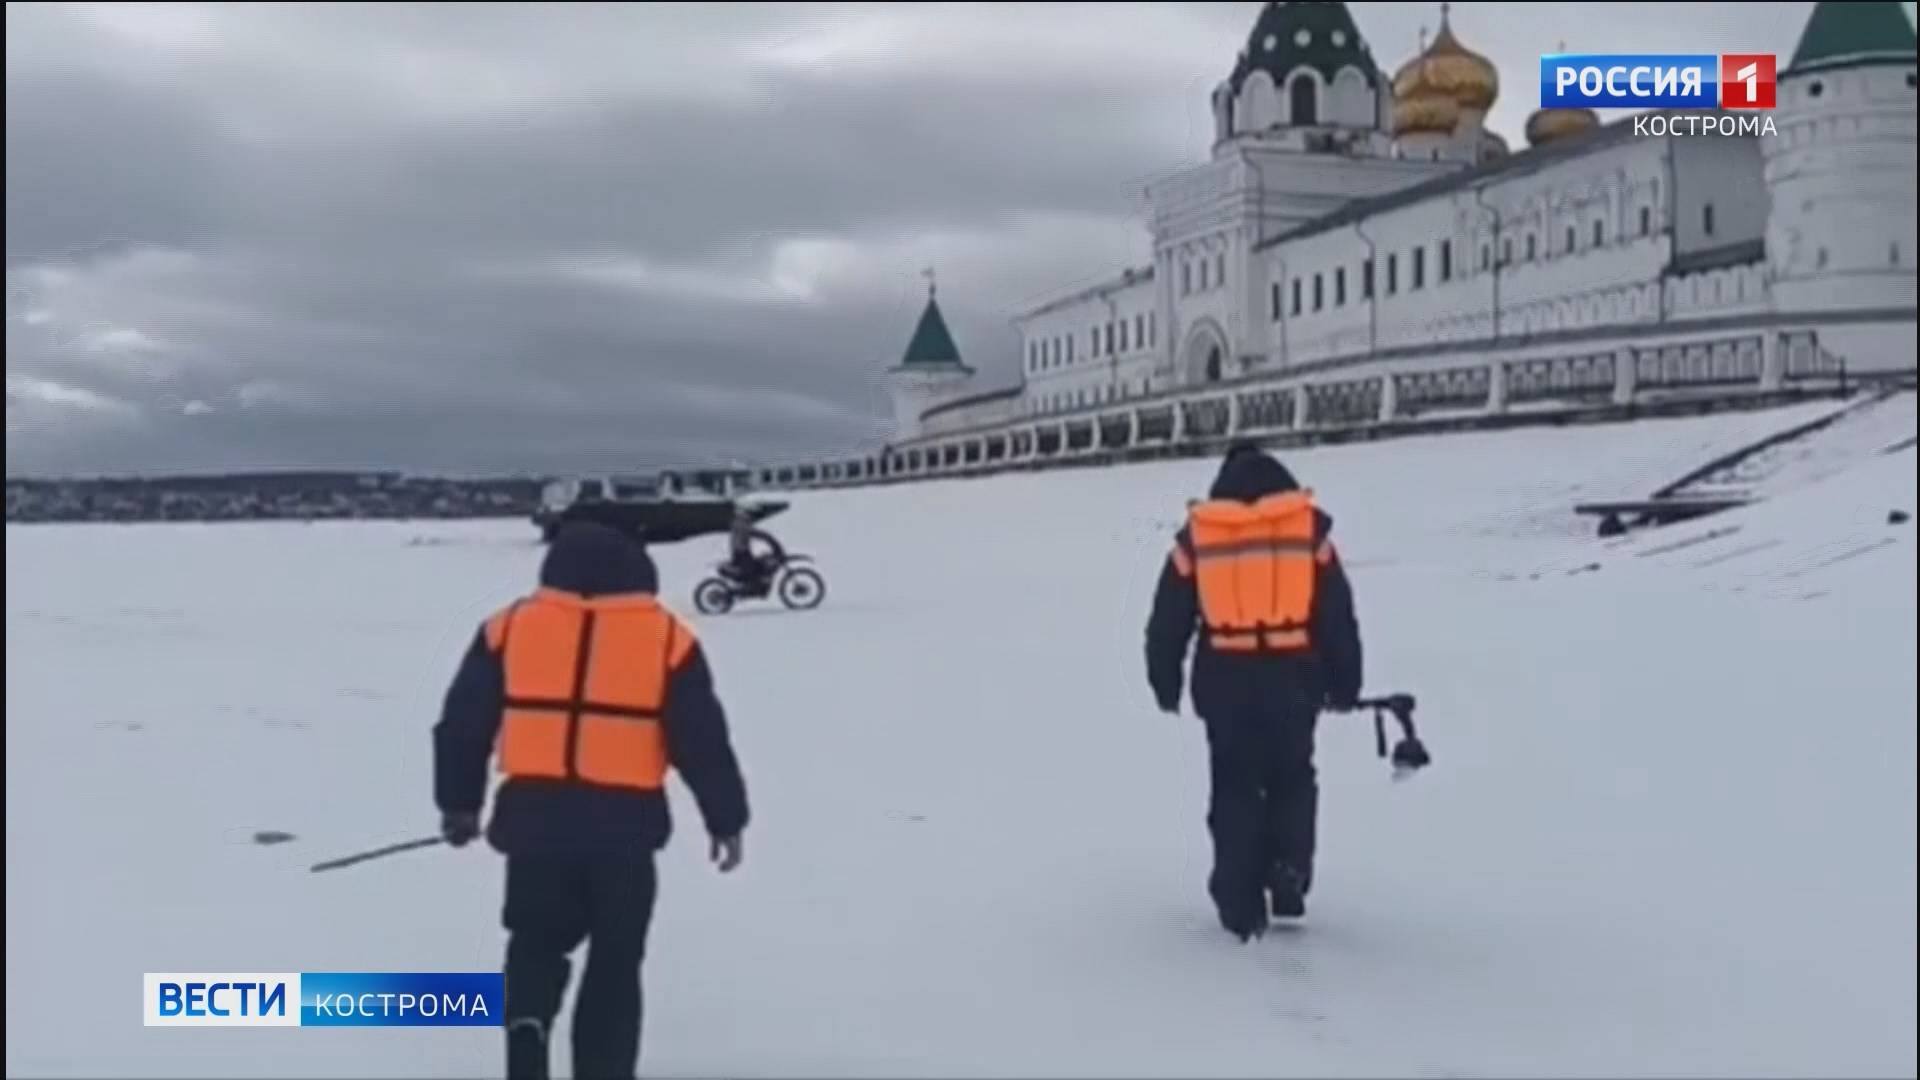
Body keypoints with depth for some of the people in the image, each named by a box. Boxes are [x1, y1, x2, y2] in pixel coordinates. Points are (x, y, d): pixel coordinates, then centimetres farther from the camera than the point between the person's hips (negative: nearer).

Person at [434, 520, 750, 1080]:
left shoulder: (509, 626, 7)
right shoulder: (666, 637, 2)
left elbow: (463, 723, 10)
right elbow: (702, 740, 2)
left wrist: (458, 803, 22)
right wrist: (726, 819, 12)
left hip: (534, 817, 2)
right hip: (624, 824, -1)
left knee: (537, 940, 20)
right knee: (615, 962, 12)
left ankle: (527, 1024, -7)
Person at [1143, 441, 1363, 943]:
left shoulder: (1196, 535, 4)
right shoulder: (1309, 529, 3)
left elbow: (1167, 620, 7)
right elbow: (1337, 615, 4)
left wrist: (1165, 683, 17)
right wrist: (1344, 683, 13)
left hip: (1226, 684, 0)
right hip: (1293, 681, 0)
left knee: (1235, 789, 10)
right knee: (1292, 779, 20)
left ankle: (1242, 904, 9)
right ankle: (1288, 872, 7)